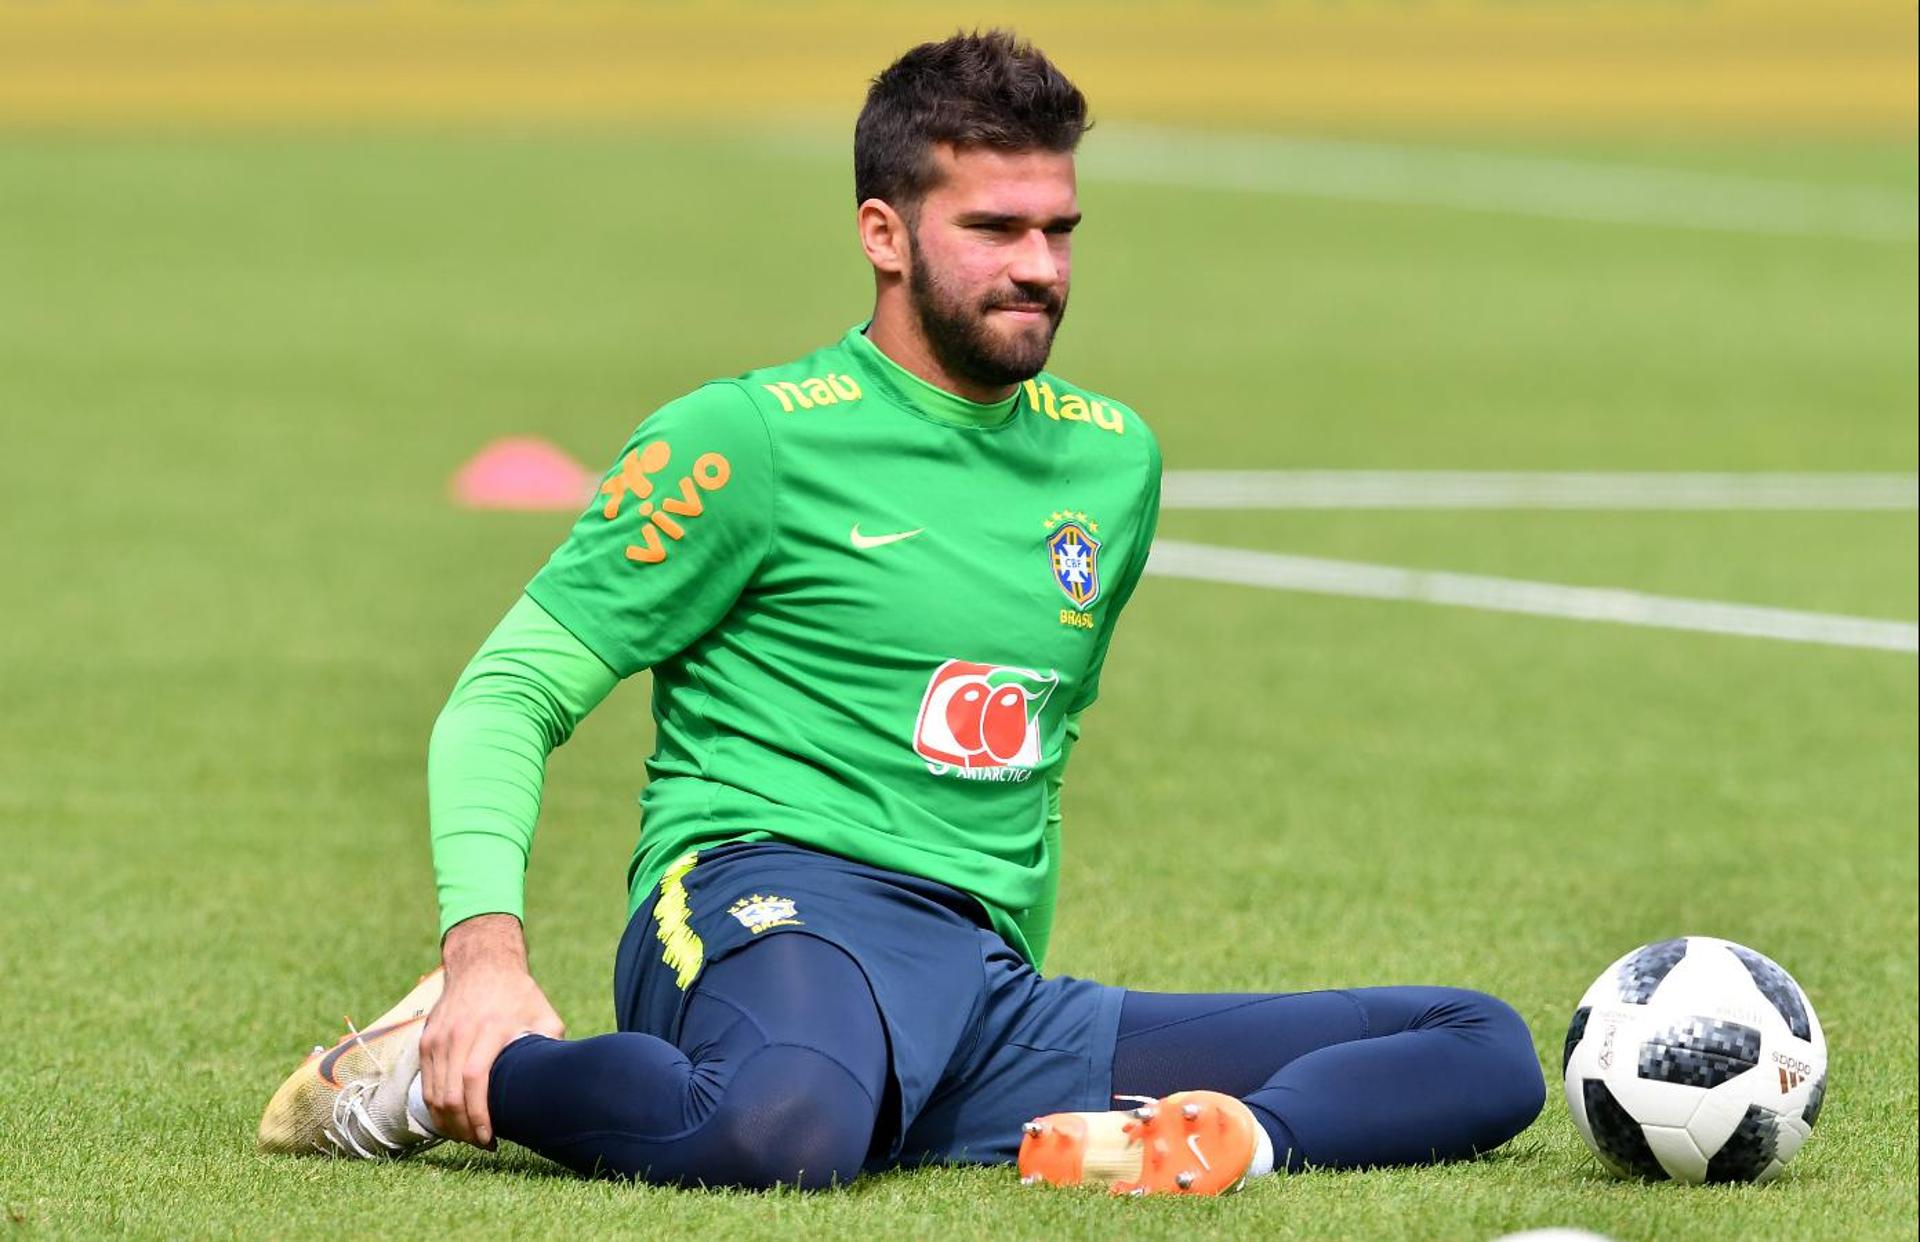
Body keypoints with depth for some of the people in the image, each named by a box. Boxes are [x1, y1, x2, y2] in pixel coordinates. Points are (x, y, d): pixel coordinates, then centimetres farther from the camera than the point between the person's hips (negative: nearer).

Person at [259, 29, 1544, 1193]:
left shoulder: (1113, 460, 19)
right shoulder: (751, 439, 0)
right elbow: (511, 692, -2)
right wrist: (486, 943, -18)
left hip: (990, 984, 6)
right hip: (777, 908, -6)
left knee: (1489, 1053, -6)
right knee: (788, 1131, -45)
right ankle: (467, 1070, -16)